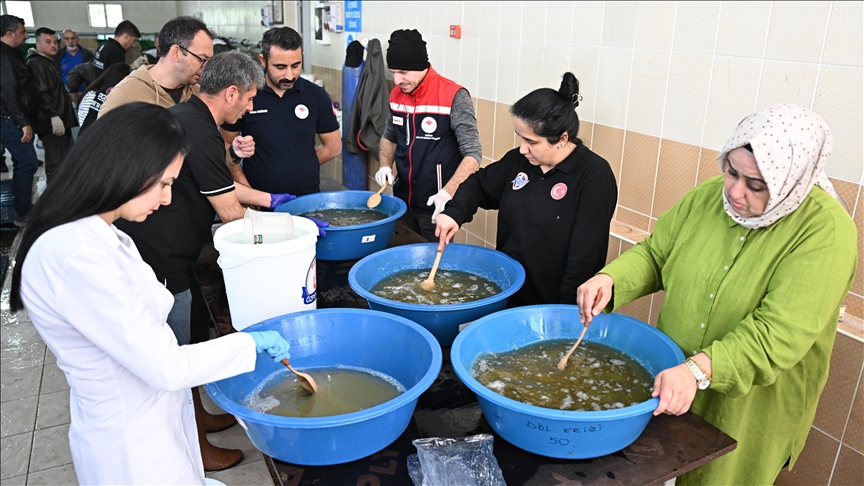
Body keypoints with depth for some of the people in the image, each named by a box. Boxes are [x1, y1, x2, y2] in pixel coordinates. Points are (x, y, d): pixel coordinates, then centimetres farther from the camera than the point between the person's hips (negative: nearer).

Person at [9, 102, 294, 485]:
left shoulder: (95, 235, 0)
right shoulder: (77, 257, -30)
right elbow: (165, 366, -26)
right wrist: (252, 343, -15)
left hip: (155, 415, 8)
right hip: (132, 444, -8)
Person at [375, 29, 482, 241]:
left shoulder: (454, 97, -16)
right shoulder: (396, 94, 3)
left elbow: (473, 154, -17)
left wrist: (448, 193, -29)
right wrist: (385, 165, -1)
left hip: (436, 207, -5)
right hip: (402, 203, 6)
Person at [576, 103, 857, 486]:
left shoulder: (826, 231, -22)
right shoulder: (708, 197, -8)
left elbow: (779, 335, -30)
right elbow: (654, 254, 2)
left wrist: (698, 370, -42)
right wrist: (610, 279, -18)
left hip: (750, 411, -4)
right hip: (672, 385, 4)